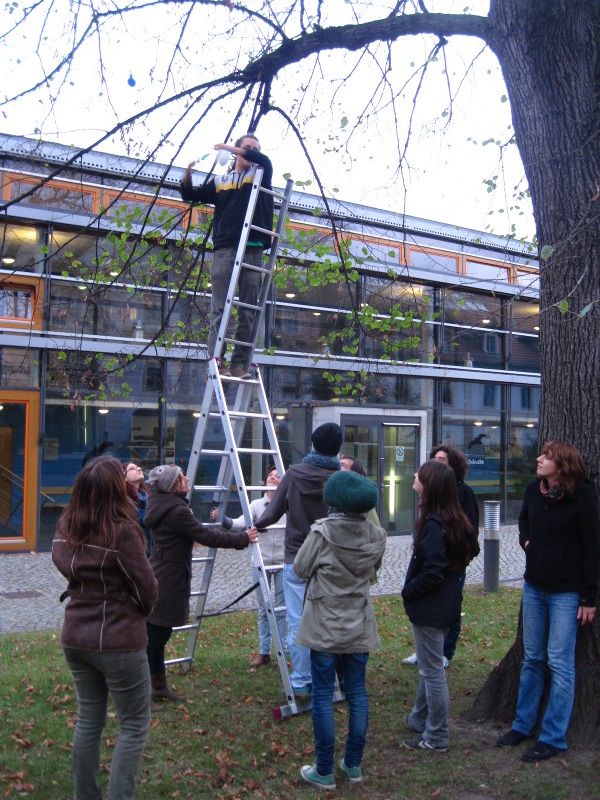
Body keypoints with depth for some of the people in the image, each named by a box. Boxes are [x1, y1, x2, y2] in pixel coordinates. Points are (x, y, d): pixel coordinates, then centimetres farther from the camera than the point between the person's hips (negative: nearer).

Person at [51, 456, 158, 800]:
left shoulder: (66, 525, -1)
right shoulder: (122, 530, -20)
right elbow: (146, 587, -12)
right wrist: (141, 611, 7)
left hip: (75, 637, 7)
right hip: (119, 640, -6)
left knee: (89, 719, 19)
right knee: (135, 724, 8)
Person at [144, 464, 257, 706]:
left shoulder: (162, 505, 10)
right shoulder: (177, 511, -20)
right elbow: (208, 537, -19)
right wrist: (242, 539, -11)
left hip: (160, 579, 10)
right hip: (166, 583, -10)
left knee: (158, 634, 17)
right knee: (154, 636, -3)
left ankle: (159, 686, 28)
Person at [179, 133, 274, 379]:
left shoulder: (260, 175, 15)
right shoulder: (220, 181, 18)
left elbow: (264, 160, -7)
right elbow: (191, 195, 19)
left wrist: (232, 148, -8)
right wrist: (188, 175, 0)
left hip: (253, 251, 0)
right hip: (225, 250, 0)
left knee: (248, 312, -2)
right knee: (219, 308, -7)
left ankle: (240, 364, -1)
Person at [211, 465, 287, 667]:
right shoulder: (256, 504, 0)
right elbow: (240, 523, -14)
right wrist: (222, 520, -31)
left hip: (283, 564, -2)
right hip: (261, 564, 2)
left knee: (281, 610, 5)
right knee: (263, 610, 10)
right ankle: (264, 652, 21)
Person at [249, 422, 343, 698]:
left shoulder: (294, 474, -5)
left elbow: (273, 512, 0)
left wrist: (257, 525, 19)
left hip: (296, 560, 0)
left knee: (298, 622, 6)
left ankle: (301, 683, 12)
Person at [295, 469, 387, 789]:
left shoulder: (322, 532, -18)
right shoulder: (376, 536, -6)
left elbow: (300, 568, -7)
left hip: (324, 627, -4)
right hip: (359, 627, 4)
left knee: (323, 696, 5)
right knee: (357, 693, 13)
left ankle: (324, 771, 13)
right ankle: (354, 765, 24)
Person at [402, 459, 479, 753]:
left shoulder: (433, 525, -25)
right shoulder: (453, 521, 4)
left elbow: (432, 573, -27)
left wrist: (408, 592, -11)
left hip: (429, 609, -10)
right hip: (445, 604, 10)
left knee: (432, 671, 3)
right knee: (430, 667, 22)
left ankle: (436, 737, 16)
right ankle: (419, 721, 38)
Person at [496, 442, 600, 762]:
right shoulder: (534, 489, 0)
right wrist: (526, 541, 2)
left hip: (566, 592, -6)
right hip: (534, 586, 6)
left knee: (559, 663, 1)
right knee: (532, 659, 15)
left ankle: (553, 738, 10)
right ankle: (523, 725, 27)